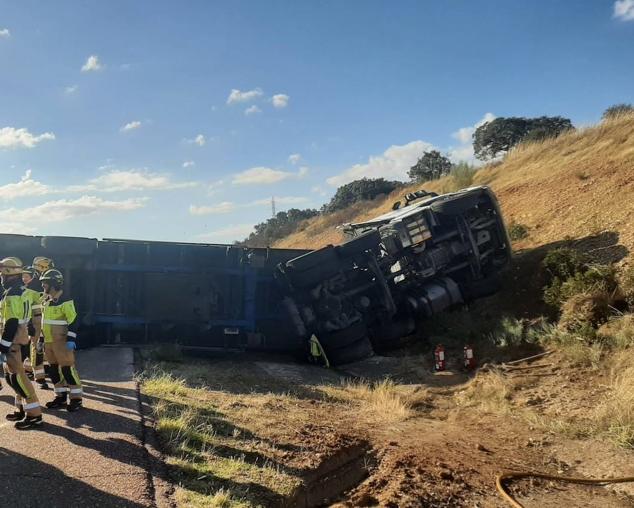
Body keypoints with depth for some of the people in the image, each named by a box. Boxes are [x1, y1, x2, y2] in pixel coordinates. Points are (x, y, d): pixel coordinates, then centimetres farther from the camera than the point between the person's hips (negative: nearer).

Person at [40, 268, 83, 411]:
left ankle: (76, 399, 1)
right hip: (49, 342, 9)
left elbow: (73, 320, -19)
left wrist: (71, 339, -23)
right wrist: (43, 340, 22)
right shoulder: (46, 300, 14)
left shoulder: (65, 300, -15)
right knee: (54, 369, 12)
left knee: (67, 368, -6)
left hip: (62, 342, -9)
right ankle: (61, 397, 22)